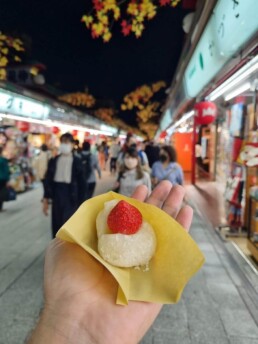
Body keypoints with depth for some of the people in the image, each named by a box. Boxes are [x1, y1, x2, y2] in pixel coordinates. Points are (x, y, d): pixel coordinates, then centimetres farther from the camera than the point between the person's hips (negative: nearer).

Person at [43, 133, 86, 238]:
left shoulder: (77, 161, -4)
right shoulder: (53, 160, 6)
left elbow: (81, 183, -3)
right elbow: (48, 180, 8)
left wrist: (80, 203, -5)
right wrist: (46, 199, 5)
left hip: (71, 196, -3)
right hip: (57, 195, 4)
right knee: (56, 225, 12)